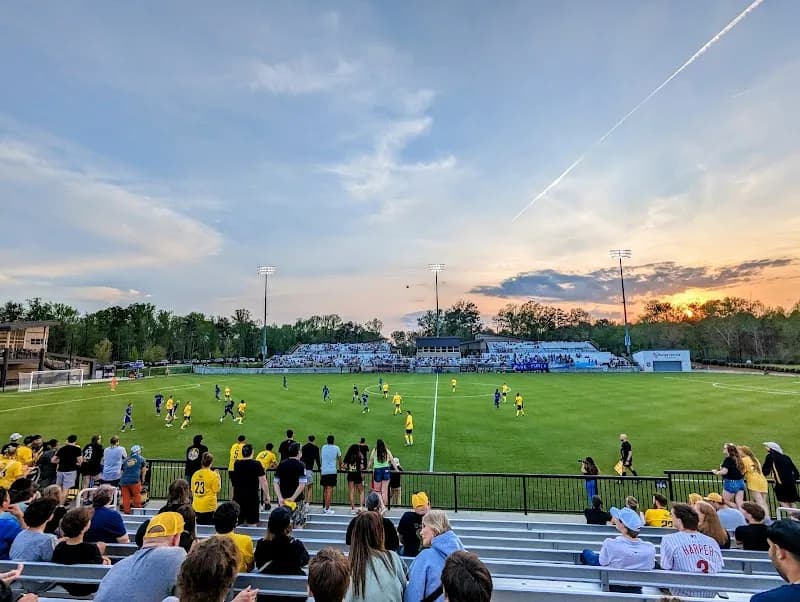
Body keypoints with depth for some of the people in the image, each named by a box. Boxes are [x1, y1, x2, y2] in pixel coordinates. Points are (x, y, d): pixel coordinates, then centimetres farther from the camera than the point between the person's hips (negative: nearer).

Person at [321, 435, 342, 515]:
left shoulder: (323, 447, 9)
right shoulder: (336, 448, 1)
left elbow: (320, 459, 17)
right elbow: (340, 459, 12)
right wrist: (340, 466, 33)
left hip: (323, 471, 4)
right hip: (332, 471, -4)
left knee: (325, 489, 15)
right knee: (329, 490, -3)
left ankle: (324, 507, 24)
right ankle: (327, 509, -5)